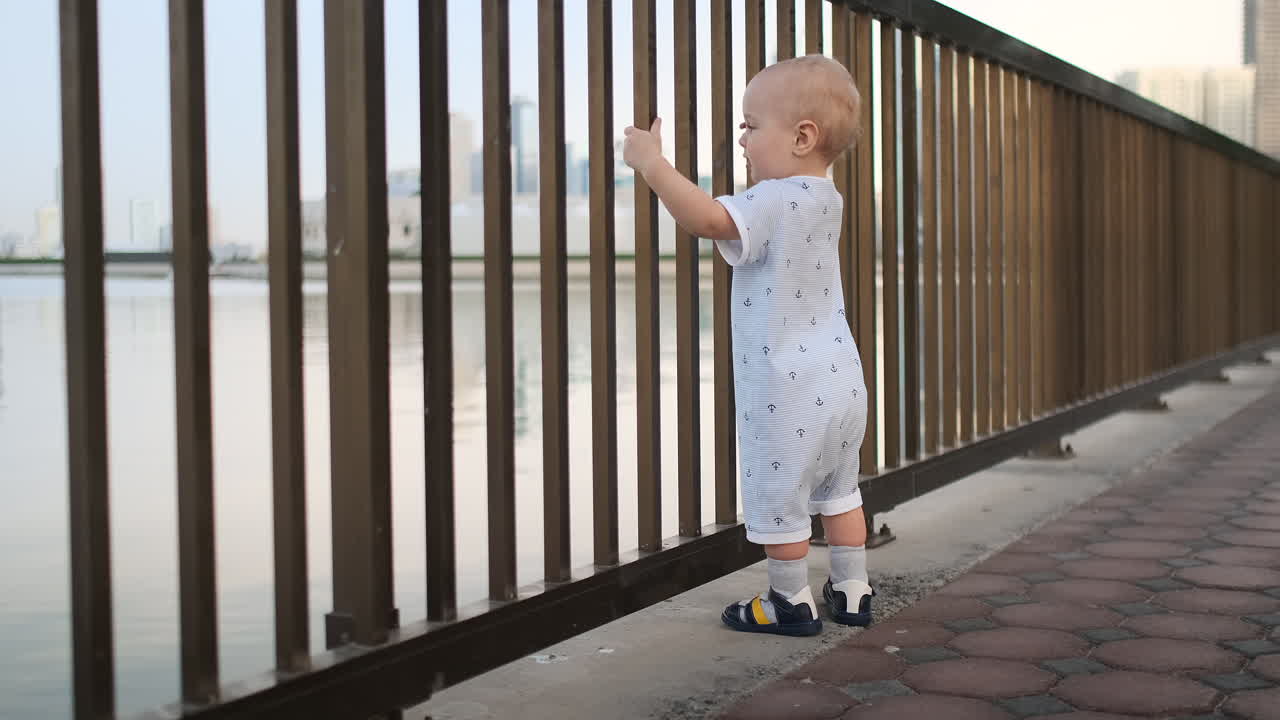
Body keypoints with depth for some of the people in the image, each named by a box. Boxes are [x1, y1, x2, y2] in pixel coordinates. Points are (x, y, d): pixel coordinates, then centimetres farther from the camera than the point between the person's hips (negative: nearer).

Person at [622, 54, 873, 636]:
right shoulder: (825, 200, 9)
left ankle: (792, 603, 16)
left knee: (777, 499, 6)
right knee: (838, 490, 20)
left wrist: (651, 162, -26)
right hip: (842, 382, 9)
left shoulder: (773, 202, -19)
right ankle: (852, 592, 27)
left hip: (788, 392, -9)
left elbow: (706, 219, -34)